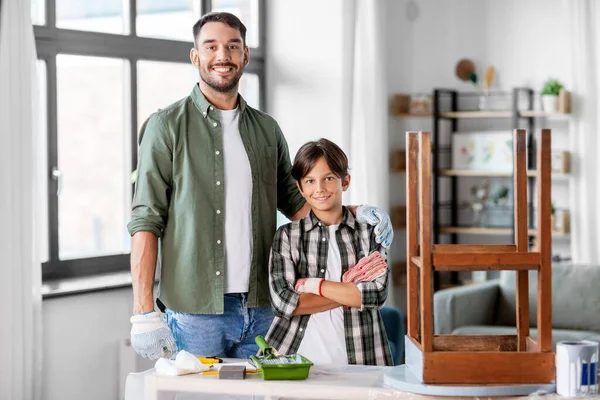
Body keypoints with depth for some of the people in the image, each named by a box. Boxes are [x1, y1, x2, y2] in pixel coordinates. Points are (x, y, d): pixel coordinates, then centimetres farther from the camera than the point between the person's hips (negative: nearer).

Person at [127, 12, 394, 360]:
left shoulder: (267, 130, 13)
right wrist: (144, 312, -13)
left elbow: (294, 201, 22)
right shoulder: (168, 126, -1)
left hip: (258, 309, 4)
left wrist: (355, 214, 3)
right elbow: (146, 221, -5)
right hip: (193, 313, -4)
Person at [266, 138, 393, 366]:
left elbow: (377, 294, -3)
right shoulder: (287, 236, 10)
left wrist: (312, 284, -4)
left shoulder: (369, 233, 10)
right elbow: (283, 302, -3)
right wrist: (348, 291, -5)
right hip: (297, 358, 0)